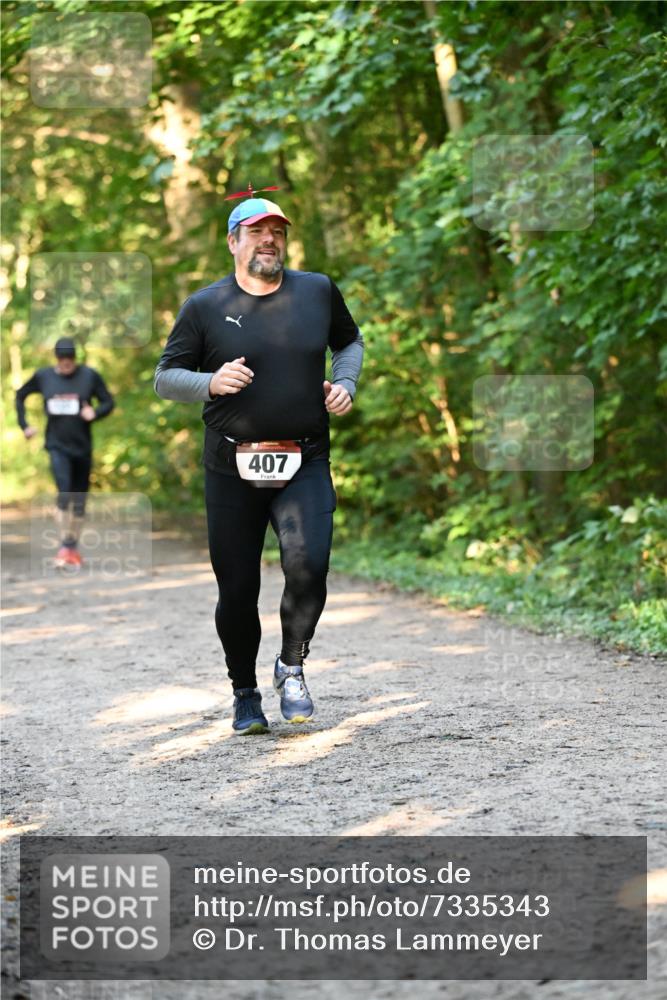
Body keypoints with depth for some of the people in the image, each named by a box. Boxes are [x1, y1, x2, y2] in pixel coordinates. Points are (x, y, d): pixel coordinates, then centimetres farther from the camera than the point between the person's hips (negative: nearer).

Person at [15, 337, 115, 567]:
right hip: (57, 446, -1)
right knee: (64, 492, -19)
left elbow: (108, 402, 2)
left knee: (79, 499, 8)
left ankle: (74, 547, 20)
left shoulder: (90, 376, -4)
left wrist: (95, 412, -19)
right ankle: (64, 545, -14)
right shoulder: (43, 376, 0)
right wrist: (24, 425, 8)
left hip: (82, 446, 1)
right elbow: (20, 396, 15)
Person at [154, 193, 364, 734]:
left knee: (308, 566, -20)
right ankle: (245, 693, 23)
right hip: (232, 467, 0)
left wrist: (344, 384, 5)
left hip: (305, 464, 0)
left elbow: (350, 342, 25)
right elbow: (165, 377, 5)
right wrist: (210, 383, -14)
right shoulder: (205, 307, 2)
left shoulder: (318, 291, 7)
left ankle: (292, 666, 6)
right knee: (237, 589, 3)